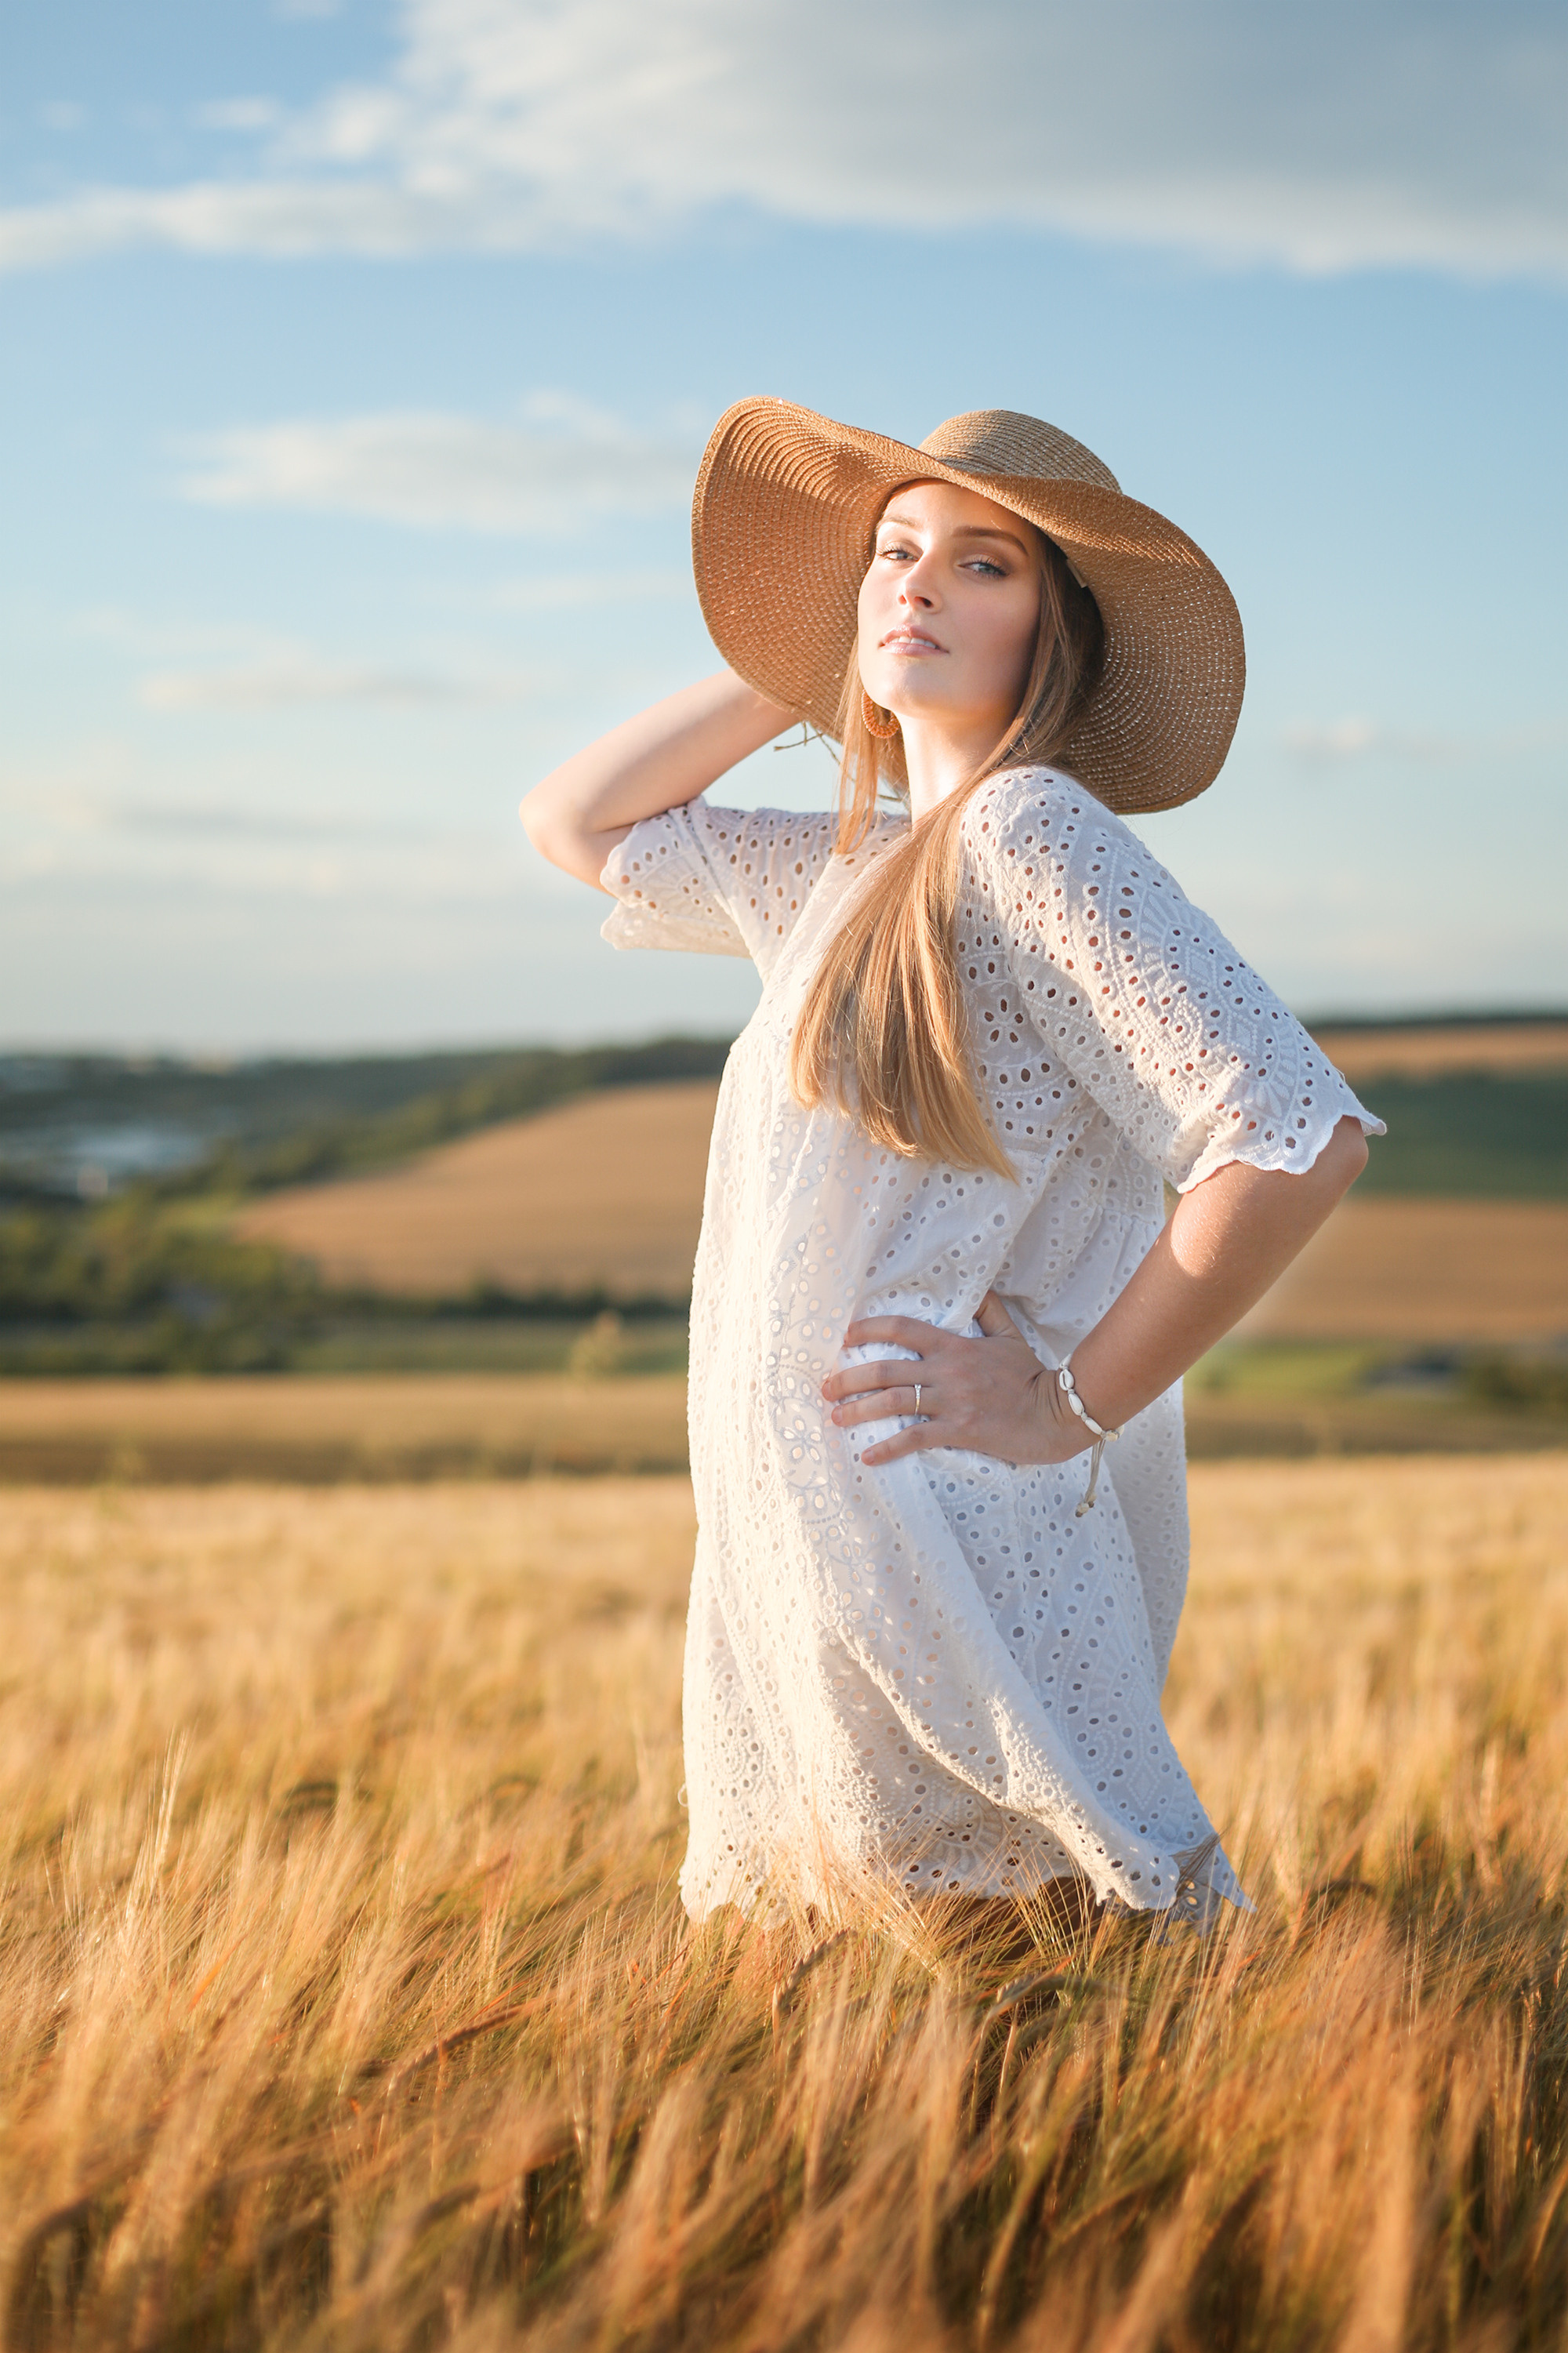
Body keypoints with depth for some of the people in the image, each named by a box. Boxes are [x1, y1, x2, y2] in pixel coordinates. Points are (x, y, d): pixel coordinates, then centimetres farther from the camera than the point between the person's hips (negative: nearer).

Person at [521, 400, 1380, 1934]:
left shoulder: (1029, 828, -12)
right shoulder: (848, 870, 14)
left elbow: (1299, 1136, -22)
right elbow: (574, 823, 29)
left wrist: (1073, 1398, -14)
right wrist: (792, 674, 17)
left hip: (955, 1563, -9)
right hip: (804, 1566, 9)